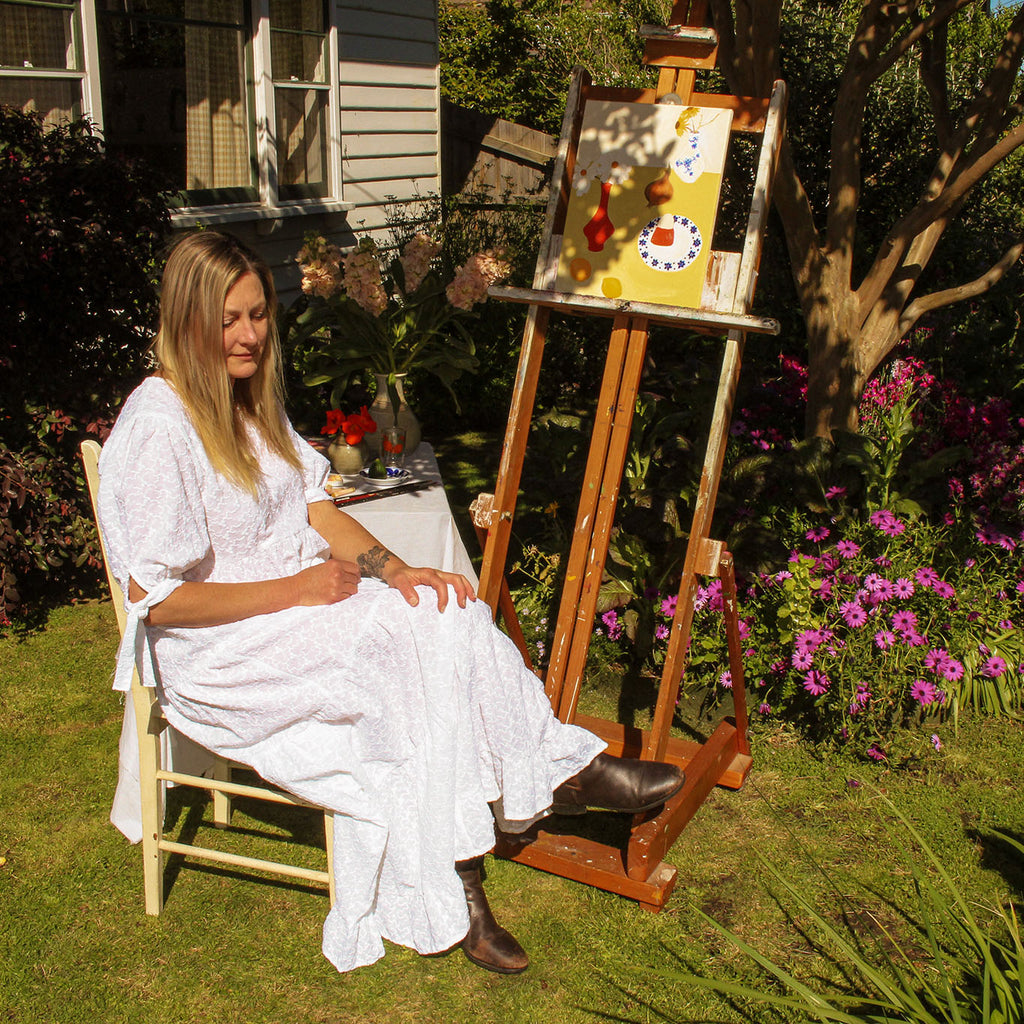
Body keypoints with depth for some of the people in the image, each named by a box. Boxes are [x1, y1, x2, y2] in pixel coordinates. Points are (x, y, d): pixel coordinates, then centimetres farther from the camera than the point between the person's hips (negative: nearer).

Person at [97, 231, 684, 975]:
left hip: (295, 595, 8)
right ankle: (567, 770, -6)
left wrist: (395, 570, -9)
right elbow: (156, 598, -21)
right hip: (213, 654, -7)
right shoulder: (157, 427, -18)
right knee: (415, 643, -23)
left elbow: (318, 508, 8)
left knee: (446, 613, -17)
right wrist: (293, 590, -20)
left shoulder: (251, 399, 9)